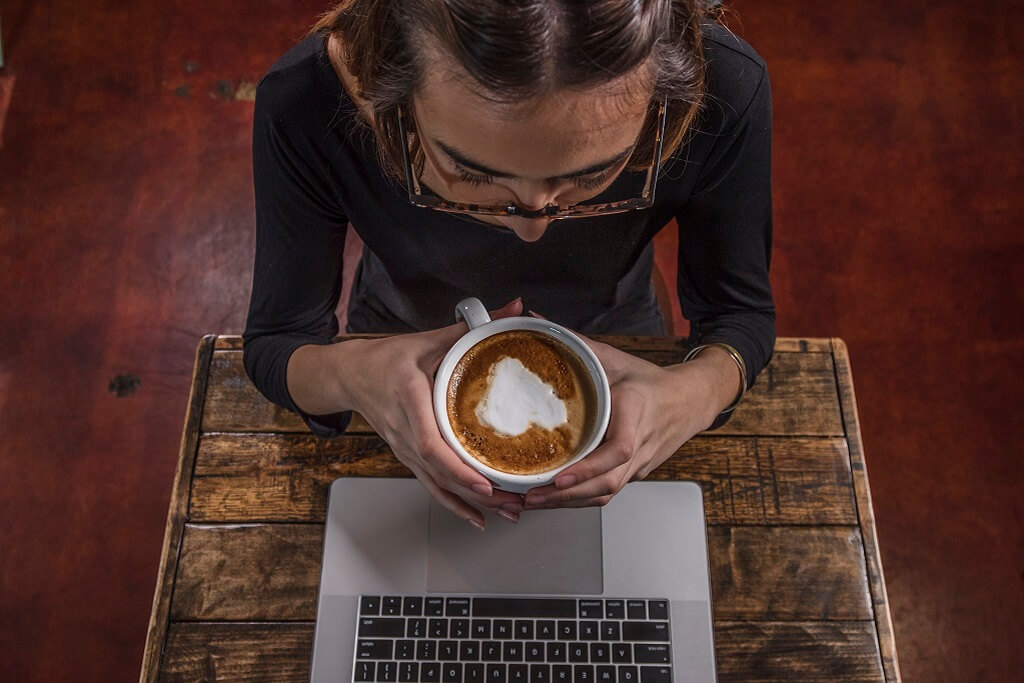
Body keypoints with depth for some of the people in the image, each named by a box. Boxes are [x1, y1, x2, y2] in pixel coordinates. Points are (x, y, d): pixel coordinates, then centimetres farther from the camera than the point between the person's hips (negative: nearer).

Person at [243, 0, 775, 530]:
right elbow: (275, 342, -22)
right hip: (403, 340, 0)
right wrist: (346, 375, -46)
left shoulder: (725, 91, -35)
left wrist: (700, 390, -42)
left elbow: (740, 312, -18)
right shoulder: (303, 106, -36)